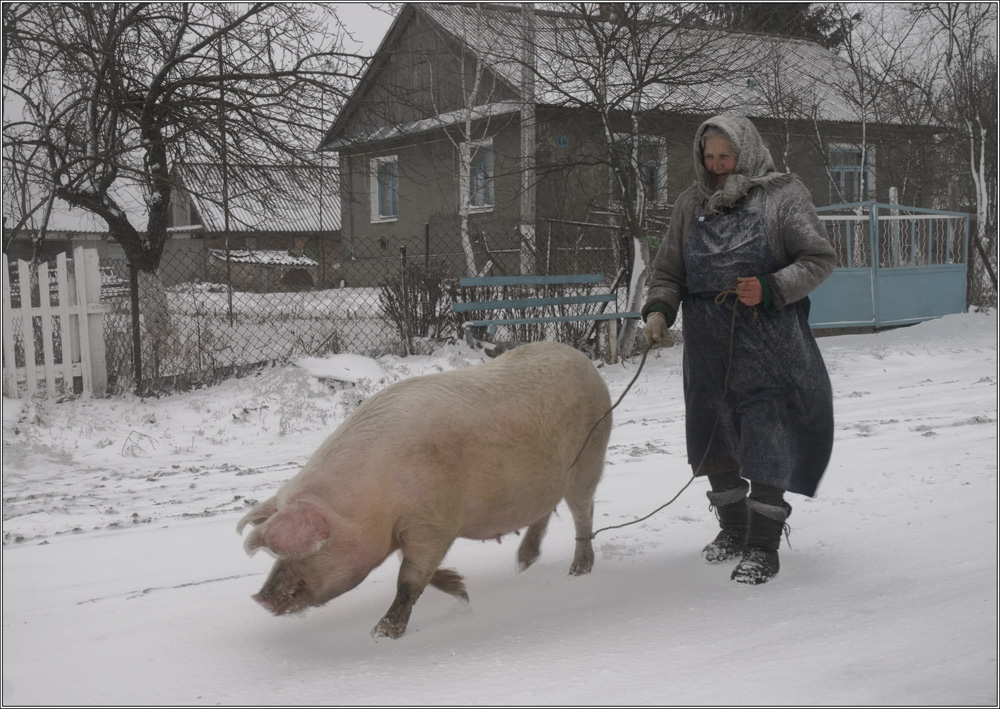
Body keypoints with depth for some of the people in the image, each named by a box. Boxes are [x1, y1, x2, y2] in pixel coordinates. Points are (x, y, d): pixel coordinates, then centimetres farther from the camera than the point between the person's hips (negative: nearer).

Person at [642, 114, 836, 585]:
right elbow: (668, 268, 14)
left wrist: (770, 288, -17)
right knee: (714, 436, 12)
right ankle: (733, 527, 30)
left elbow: (820, 259, -2)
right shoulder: (692, 202, 13)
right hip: (708, 343, 5)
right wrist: (658, 309, -5)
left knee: (766, 439, -8)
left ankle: (763, 546, 0)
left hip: (767, 338, -5)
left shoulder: (783, 195, 0)